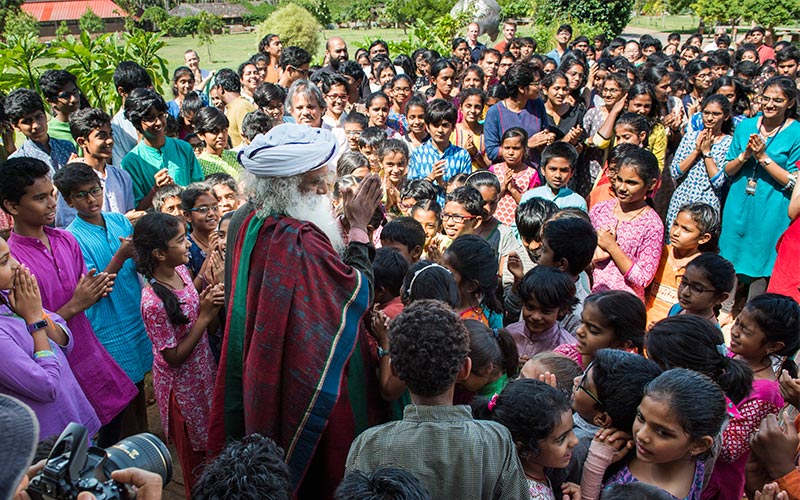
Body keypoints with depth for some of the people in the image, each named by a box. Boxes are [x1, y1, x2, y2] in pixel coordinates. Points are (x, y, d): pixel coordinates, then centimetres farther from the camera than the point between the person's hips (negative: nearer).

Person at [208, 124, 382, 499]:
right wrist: (358, 227, -16)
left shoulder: (245, 220, -2)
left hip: (254, 369, 9)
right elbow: (357, 290, -24)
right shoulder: (299, 239, -31)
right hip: (303, 379, -8)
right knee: (311, 469, 14)